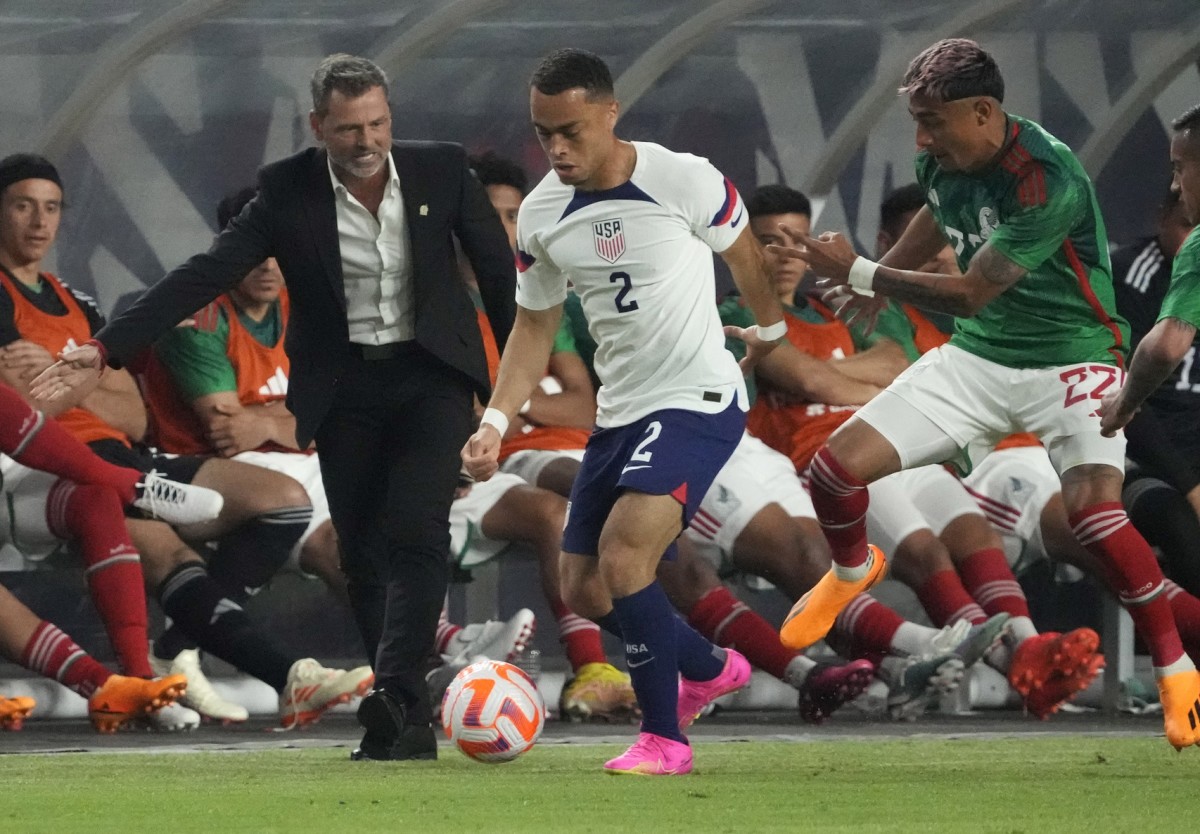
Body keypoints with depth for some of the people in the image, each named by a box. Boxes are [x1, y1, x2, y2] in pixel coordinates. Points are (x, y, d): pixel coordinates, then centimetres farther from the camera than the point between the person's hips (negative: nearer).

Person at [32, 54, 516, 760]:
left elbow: (499, 271, 5)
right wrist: (107, 350, -20)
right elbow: (205, 276, -11)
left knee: (416, 537, -18)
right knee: (362, 556, 3)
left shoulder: (443, 171, -6)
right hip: (345, 389, 2)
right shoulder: (289, 192, -7)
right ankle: (409, 723, 11)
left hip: (431, 378, -2)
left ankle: (396, 699, -27)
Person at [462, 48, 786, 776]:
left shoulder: (683, 181, -16)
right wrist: (496, 422, -1)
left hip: (698, 402, -7)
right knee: (585, 592, 8)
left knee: (623, 557, -24)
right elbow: (536, 326, 11)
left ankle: (664, 737, -8)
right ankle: (710, 669, 36)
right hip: (620, 412, 7)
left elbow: (742, 251, 4)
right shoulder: (540, 216, -1)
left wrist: (769, 329, 21)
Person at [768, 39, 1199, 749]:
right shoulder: (946, 162, -4)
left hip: (1069, 362, -7)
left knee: (1093, 508, -31)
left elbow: (968, 294, -26)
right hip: (977, 358, 7)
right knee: (836, 467, -4)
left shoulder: (1046, 182, -29)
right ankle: (854, 571, 32)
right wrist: (881, 277, 32)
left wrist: (860, 273, -21)